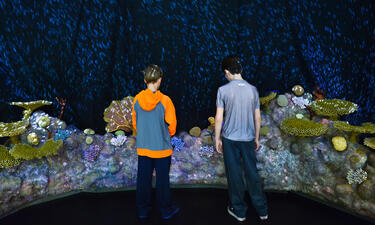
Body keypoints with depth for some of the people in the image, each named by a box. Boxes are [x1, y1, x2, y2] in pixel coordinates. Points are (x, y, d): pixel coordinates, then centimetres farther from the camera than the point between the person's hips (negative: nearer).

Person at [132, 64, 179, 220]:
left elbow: (135, 123, 6)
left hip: (143, 147, 3)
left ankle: (143, 210, 29)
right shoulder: (165, 101, -16)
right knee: (162, 179, 10)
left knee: (143, 179, 15)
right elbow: (172, 125, -9)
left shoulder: (137, 100, -5)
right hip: (162, 148, -3)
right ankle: (166, 210, 26)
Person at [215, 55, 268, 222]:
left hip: (230, 139, -3)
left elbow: (219, 118, -9)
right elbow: (257, 118, 5)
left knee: (234, 174, 9)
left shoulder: (223, 90, -10)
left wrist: (217, 139, 2)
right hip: (248, 138, 3)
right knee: (252, 173, 14)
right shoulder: (252, 89, 0)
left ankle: (239, 210, 24)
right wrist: (256, 138, 16)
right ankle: (262, 211, 26)